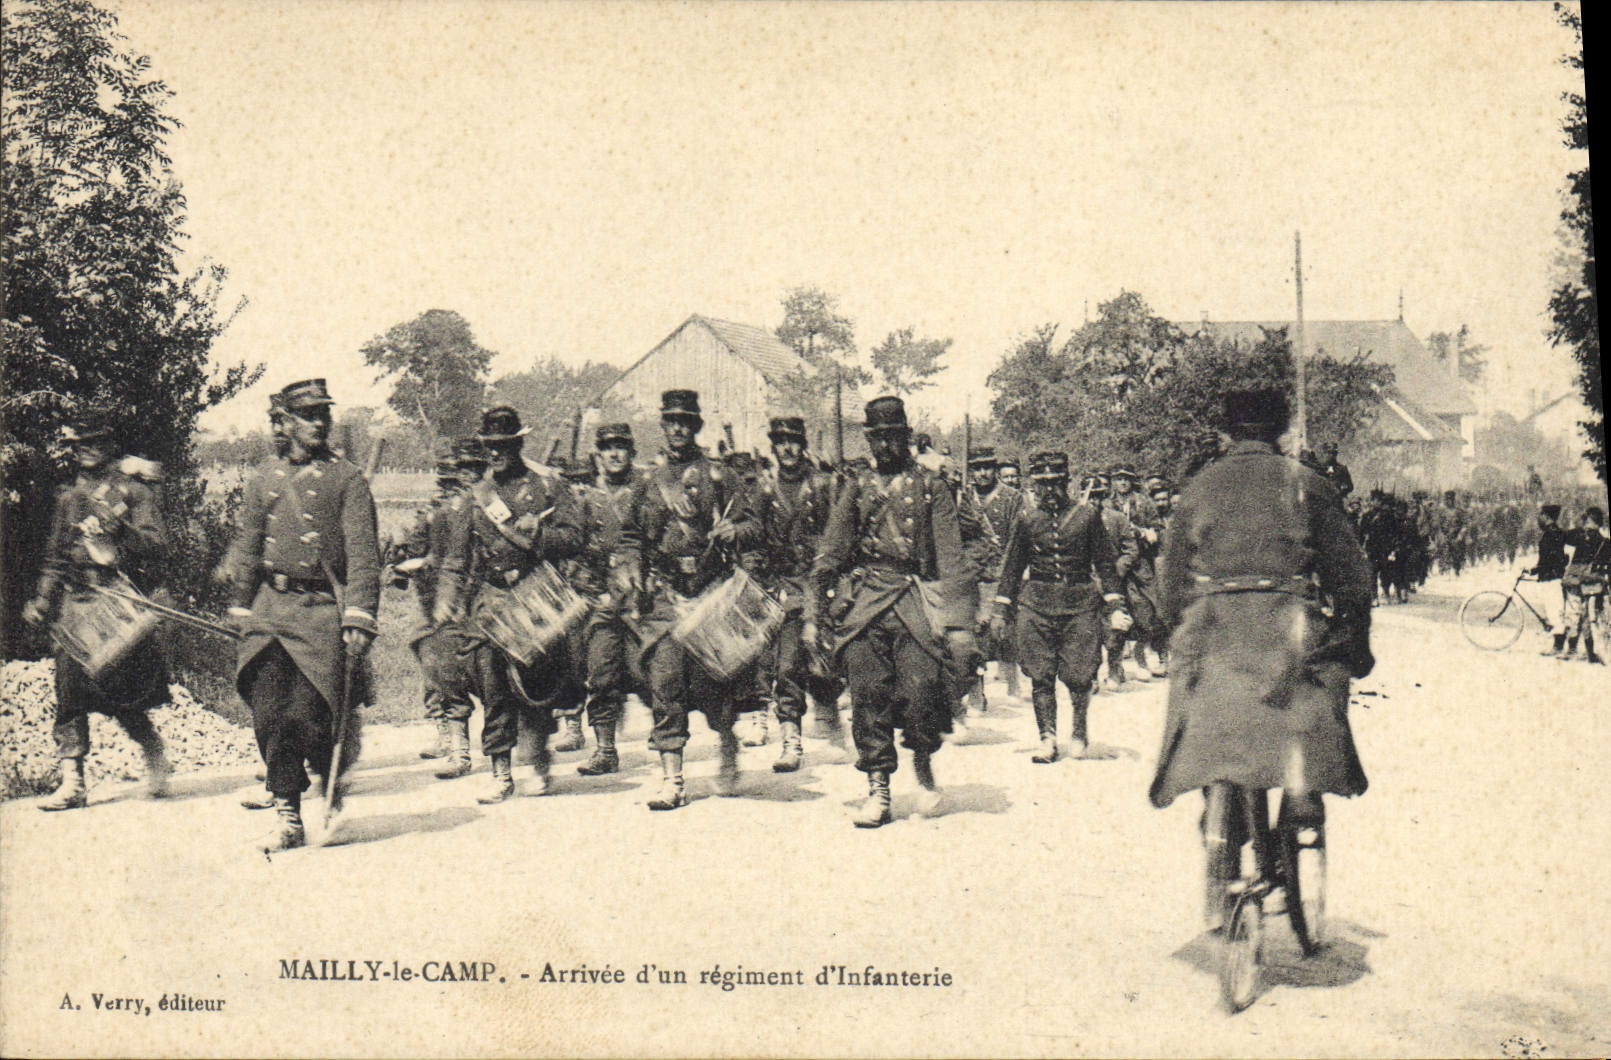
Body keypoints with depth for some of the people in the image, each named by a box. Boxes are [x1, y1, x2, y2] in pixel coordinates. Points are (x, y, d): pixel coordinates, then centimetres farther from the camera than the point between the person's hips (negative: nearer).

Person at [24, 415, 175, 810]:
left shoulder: (134, 492, 5)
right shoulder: (67, 498, 19)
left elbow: (157, 546, -3)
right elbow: (56, 558, 25)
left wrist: (120, 529, -18)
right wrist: (41, 602, 16)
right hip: (75, 605, 5)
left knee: (120, 692, -11)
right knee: (70, 690, -4)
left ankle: (156, 759, 13)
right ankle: (72, 782, -2)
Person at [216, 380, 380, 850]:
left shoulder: (347, 480, 2)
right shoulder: (264, 479, 14)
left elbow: (363, 556, -4)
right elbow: (246, 548, 20)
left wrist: (359, 619, -14)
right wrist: (242, 612, 15)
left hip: (323, 609, -3)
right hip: (270, 607, 4)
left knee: (310, 717, -7)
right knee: (270, 716, -4)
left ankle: (332, 800, 19)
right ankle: (288, 818, 5)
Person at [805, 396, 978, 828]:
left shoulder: (931, 487, 8)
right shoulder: (856, 489, 15)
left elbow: (951, 559, 3)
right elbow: (829, 554, 15)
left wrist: (959, 624, -5)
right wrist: (814, 614, 6)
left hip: (916, 601, -2)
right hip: (863, 603, 2)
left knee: (920, 690, -11)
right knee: (868, 695, -3)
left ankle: (924, 764, 17)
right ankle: (877, 790, 6)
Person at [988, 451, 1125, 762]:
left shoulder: (1087, 515, 4)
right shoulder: (1025, 518, 6)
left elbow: (1105, 561, 8)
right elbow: (1011, 565, 11)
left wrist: (1114, 603, 2)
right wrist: (1000, 610, 8)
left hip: (1081, 601, -1)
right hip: (1036, 603, 1)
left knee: (1079, 675, -2)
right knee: (1040, 675, -1)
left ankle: (1078, 733, 19)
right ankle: (1047, 739, 7)